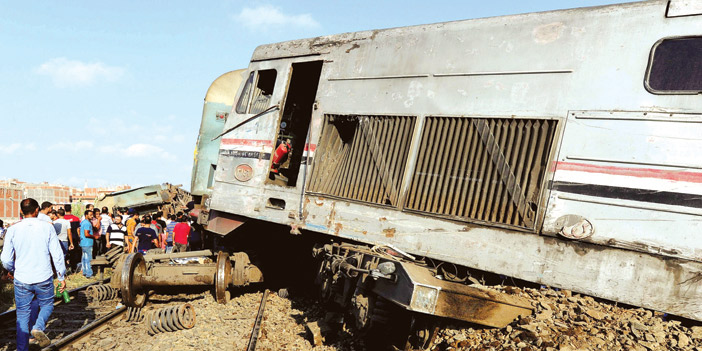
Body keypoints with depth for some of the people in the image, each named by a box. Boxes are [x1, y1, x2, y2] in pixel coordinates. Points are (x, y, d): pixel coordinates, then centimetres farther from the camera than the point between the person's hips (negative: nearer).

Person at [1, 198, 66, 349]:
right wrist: (62, 277, 5)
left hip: (22, 280, 1)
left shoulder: (13, 230, -3)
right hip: (44, 278, -1)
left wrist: (13, 271, 22)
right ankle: (38, 327, -7)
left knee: (23, 314, 13)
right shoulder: (47, 227, -6)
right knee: (47, 305, 20)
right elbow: (57, 254, -5)